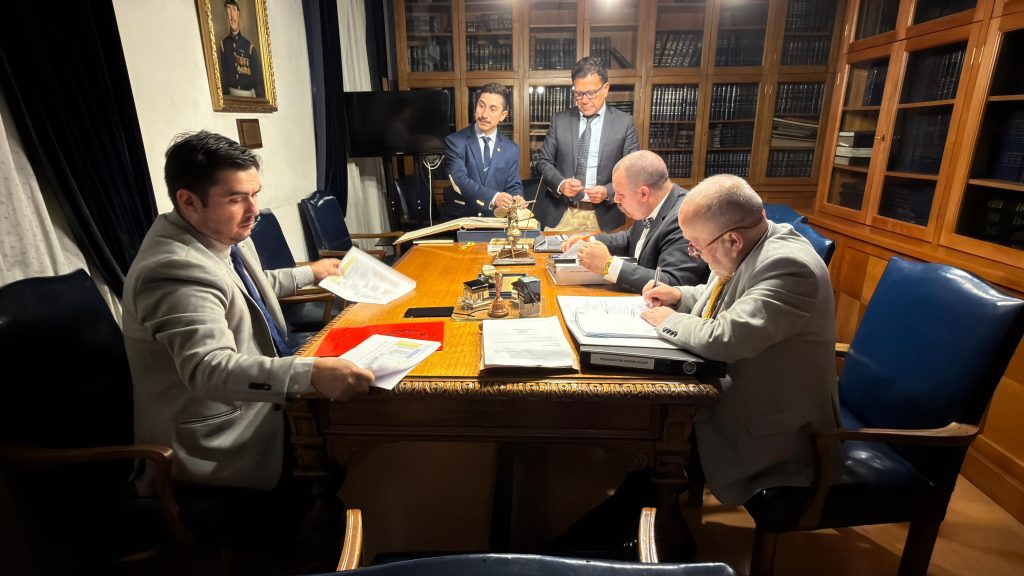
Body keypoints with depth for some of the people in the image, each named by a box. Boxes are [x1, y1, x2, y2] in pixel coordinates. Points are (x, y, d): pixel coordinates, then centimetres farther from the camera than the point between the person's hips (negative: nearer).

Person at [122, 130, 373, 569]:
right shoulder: (175, 269, -28)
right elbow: (210, 370, -42)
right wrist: (311, 373, -54)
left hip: (251, 407, 9)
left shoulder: (222, 235, 3)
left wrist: (310, 273, 30)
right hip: (217, 445, -9)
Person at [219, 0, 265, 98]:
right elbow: (224, 75, 5)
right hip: (232, 94, 1)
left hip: (249, 94, -1)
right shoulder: (224, 44, 5)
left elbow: (258, 79, -2)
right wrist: (226, 97, 1)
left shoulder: (249, 46, 0)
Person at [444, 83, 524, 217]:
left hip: (495, 219, 3)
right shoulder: (455, 141, -2)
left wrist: (517, 199, -17)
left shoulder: (511, 149, 8)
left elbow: (513, 186, 7)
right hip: (460, 218, -2)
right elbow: (459, 179, -15)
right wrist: (493, 197, -29)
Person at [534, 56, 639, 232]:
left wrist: (608, 191, -17)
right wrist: (560, 183, -13)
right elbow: (544, 160, 7)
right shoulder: (560, 120, 5)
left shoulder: (624, 123, 0)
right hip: (560, 213, 1)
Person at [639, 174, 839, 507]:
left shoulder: (789, 266, -28)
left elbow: (723, 339, -35)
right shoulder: (749, 246, -1)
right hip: (733, 384, 8)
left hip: (769, 421, -8)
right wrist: (679, 296, 0)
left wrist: (668, 320, -17)